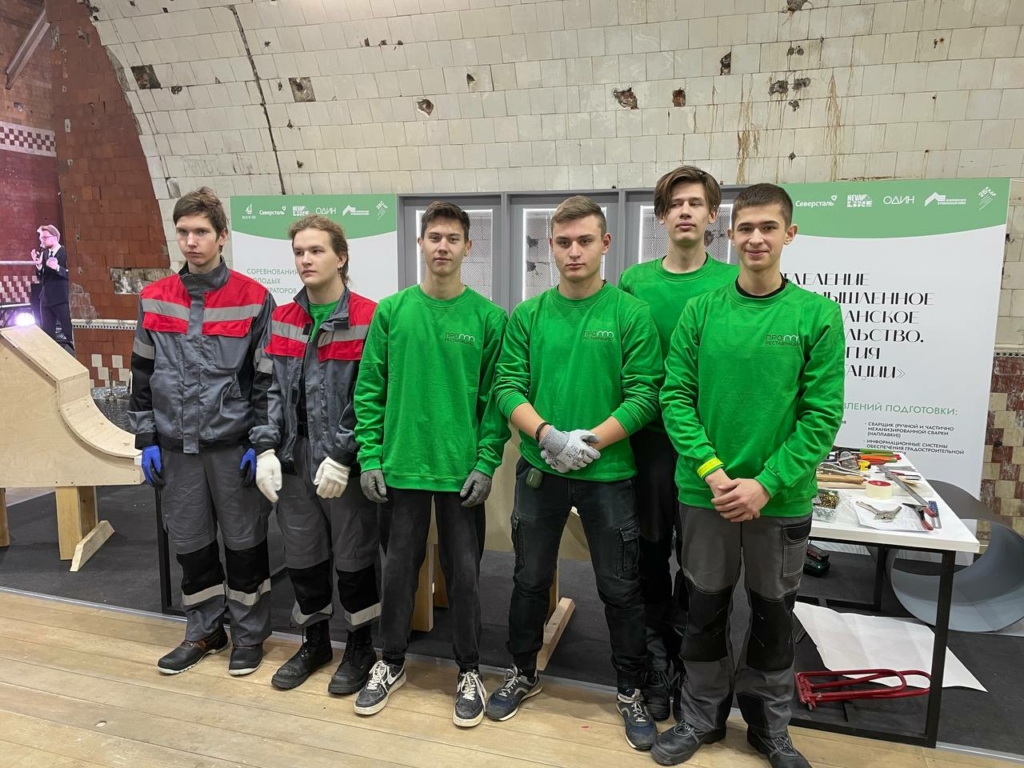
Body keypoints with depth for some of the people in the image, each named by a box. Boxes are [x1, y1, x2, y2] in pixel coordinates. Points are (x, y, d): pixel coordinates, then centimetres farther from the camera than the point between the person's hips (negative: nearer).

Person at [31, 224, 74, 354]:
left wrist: (57, 268, -28)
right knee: (47, 336, 9)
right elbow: (41, 278, 10)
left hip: (62, 299, -6)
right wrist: (38, 265, -7)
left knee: (69, 333, -5)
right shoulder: (43, 253, 12)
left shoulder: (66, 252, -6)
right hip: (46, 298, 6)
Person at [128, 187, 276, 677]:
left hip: (233, 445, -3)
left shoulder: (253, 300, -6)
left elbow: (268, 380, -5)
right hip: (176, 446, 4)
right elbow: (142, 375, 9)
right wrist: (146, 440, 5)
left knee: (244, 543, 8)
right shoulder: (154, 299, 5)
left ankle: (248, 634, 25)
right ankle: (203, 631, 32)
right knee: (190, 545, 14)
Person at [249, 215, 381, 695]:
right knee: (301, 557, 16)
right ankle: (314, 642, 36)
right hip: (293, 457, 5)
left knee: (352, 557, 8)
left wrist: (341, 456, -16)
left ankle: (360, 647, 29)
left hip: (345, 461, -5)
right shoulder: (283, 320, 9)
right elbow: (274, 390, 9)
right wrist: (266, 448, -1)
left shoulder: (366, 319, -9)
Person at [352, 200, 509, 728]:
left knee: (464, 572, 9)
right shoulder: (391, 312, 1)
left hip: (462, 471, -1)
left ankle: (469, 673, 29)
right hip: (401, 467, 2)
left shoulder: (488, 317, -3)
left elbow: (498, 398, -3)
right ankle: (391, 664, 34)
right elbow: (369, 390, 2)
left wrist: (486, 463, -9)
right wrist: (370, 457, -3)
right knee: (398, 567, 14)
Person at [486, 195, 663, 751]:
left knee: (620, 589, 10)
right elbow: (507, 387, -2)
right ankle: (523, 674, 38)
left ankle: (630, 692, 31)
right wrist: (548, 435, -18)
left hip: (609, 474, -2)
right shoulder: (527, 316, 2)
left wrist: (590, 442, -19)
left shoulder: (631, 315, -5)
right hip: (538, 471, 2)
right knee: (530, 579, 16)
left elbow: (644, 396, -9)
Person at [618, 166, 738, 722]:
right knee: (651, 551, 11)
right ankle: (655, 659, 29)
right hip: (648, 436, 1)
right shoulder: (634, 282, 2)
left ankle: (687, 660, 30)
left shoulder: (733, 282, -1)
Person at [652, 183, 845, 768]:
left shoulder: (818, 315, -5)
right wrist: (711, 470, -15)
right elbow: (676, 397, -4)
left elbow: (822, 415, -8)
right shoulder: (701, 311, -1)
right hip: (705, 493, 1)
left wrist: (766, 484, -15)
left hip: (783, 499, 0)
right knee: (706, 609, 14)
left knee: (775, 614, 16)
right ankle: (702, 717, 35)